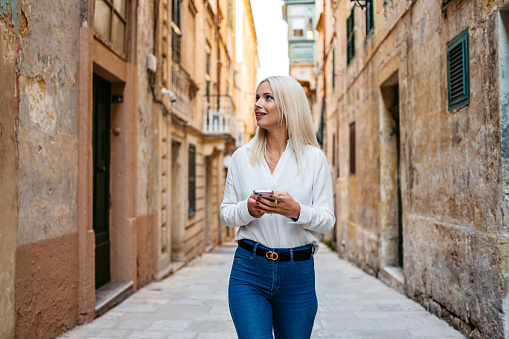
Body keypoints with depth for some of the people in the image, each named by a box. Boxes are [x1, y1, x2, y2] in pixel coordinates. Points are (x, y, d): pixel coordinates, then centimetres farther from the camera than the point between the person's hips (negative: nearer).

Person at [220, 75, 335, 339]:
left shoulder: (314, 158, 0)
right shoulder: (242, 156, 4)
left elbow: (327, 220, -2)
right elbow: (226, 213, 8)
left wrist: (296, 211, -21)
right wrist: (248, 209, -14)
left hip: (298, 272, 0)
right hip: (249, 270, 0)